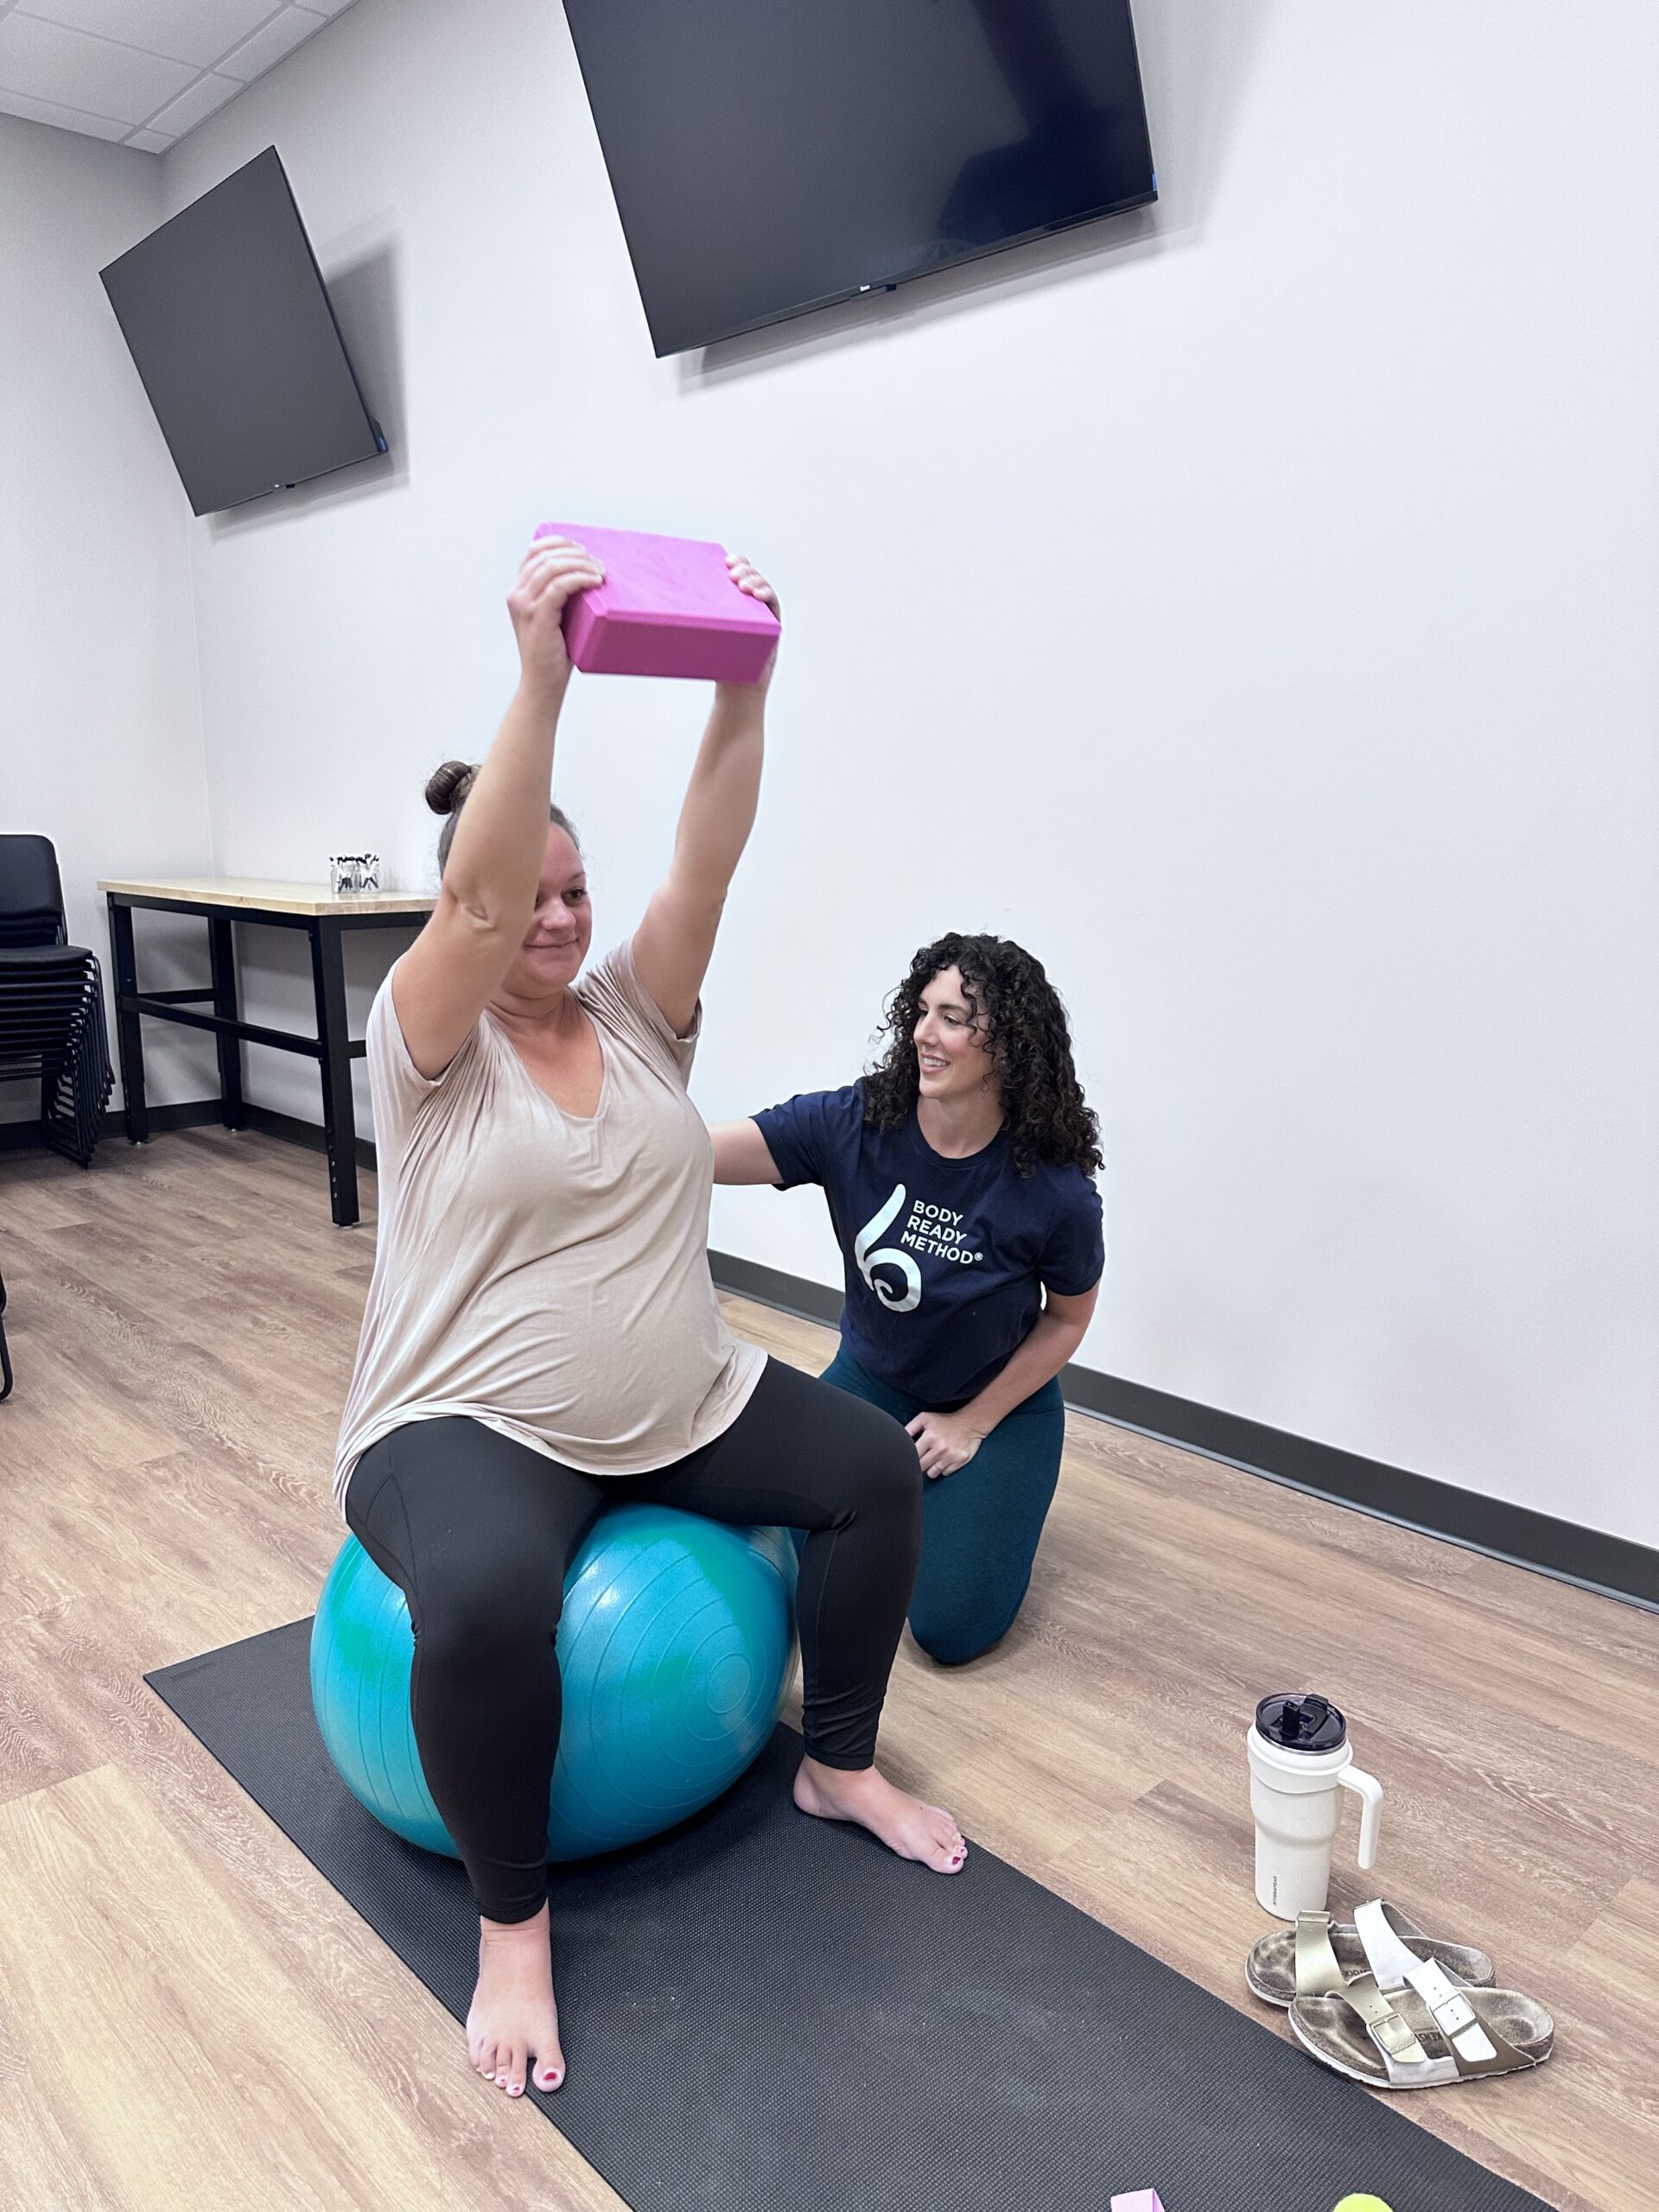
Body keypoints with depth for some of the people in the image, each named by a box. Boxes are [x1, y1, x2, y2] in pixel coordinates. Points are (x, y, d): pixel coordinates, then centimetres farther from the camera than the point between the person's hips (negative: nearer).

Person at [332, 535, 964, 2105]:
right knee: (485, 1606, -35)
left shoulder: (635, 1015, 4)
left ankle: (840, 1766, 17)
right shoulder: (429, 1040, -8)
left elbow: (706, 861, -9)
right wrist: (542, 676, -34)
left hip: (684, 1409, 6)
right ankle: (511, 1915, -6)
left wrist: (743, 689, -20)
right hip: (472, 1426, -5)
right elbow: (477, 888, -27)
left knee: (875, 1470, -5)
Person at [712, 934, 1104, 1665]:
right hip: (871, 1379, 3)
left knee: (950, 1629, -9)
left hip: (1002, 1405, -2)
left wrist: (973, 1424, -8)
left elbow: (1067, 1317, -7)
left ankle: (980, 1494, 21)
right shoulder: (852, 1124, -22)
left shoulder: (1055, 1193, -25)